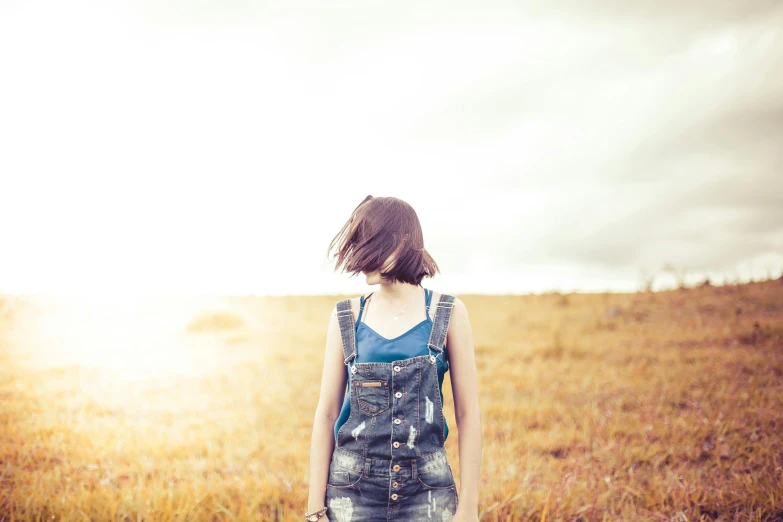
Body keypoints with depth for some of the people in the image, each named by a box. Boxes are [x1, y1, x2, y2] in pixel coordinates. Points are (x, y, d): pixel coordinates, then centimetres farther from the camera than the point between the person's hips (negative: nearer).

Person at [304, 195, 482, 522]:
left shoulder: (448, 314, -3)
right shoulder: (346, 317, 1)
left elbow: (468, 414, -3)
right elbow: (326, 413, 1)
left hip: (428, 488, -1)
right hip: (354, 489, 1)